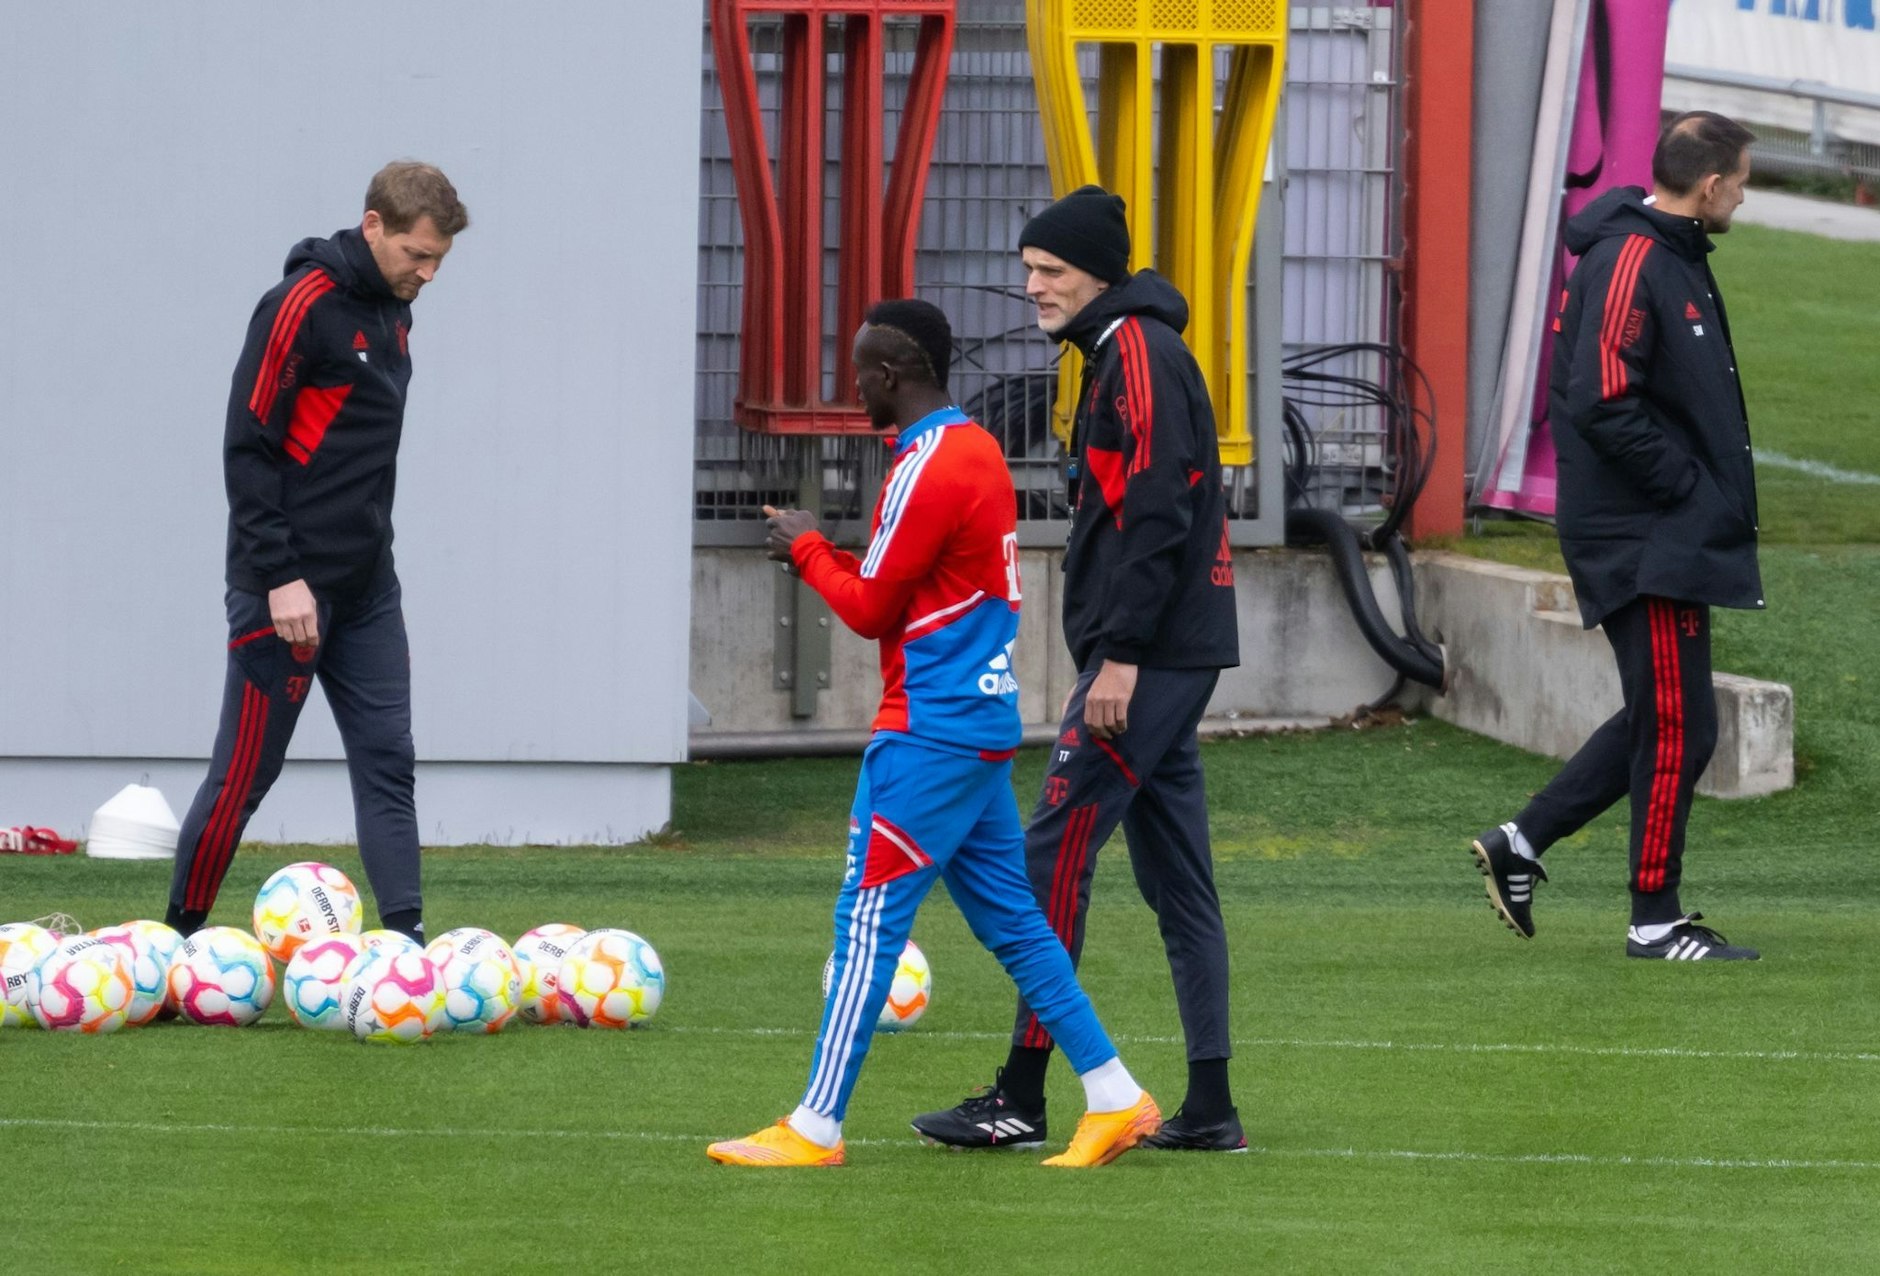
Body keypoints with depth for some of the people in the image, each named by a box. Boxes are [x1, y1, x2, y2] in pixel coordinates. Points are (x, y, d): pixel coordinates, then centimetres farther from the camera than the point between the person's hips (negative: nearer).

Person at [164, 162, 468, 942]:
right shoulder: (304, 305, -13)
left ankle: (404, 937, -3)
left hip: (366, 588, 8)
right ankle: (179, 934, 9)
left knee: (387, 762, 0)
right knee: (245, 772, -3)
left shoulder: (391, 311, 12)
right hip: (288, 591, -8)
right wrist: (280, 577, -19)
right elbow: (247, 449, -15)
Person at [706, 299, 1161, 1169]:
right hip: (986, 726, 9)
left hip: (929, 732, -9)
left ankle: (816, 1129, -5)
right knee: (1009, 919, 11)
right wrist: (828, 557, 8)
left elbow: (869, 610, -11)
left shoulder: (929, 470, -15)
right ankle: (1115, 1100, 9)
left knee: (867, 919, -6)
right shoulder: (979, 450, 14)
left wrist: (808, 550, 5)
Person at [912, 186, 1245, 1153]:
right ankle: (1209, 1104, 10)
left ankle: (1021, 1097, -9)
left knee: (1055, 855, -9)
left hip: (1147, 661, -10)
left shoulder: (1141, 356, -13)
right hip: (1170, 661, 10)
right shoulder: (1117, 356, 18)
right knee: (1176, 879, 9)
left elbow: (1155, 513, -20)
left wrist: (1121, 658, -22)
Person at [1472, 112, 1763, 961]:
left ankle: (1521, 844, 20)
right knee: (1676, 725, -4)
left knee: (1662, 720, 15)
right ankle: (1656, 921, 4)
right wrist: (1691, 486, -18)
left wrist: (1714, 493, 10)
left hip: (1674, 538, 10)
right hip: (1648, 540, -10)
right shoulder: (1630, 263, -18)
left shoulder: (1675, 257, 14)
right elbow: (1603, 405, -24)